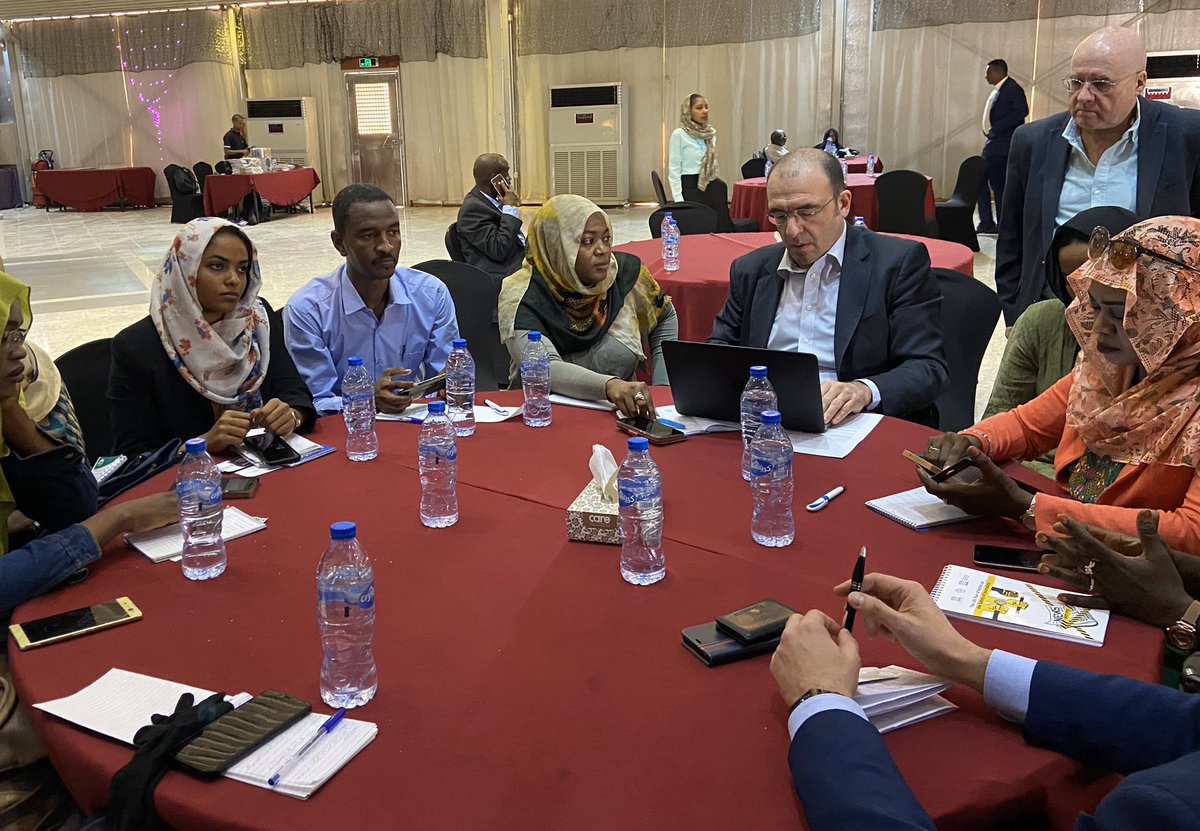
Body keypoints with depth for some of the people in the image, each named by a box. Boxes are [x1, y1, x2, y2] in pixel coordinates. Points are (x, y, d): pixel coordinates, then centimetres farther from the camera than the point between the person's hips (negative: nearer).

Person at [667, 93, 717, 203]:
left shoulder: (711, 133, 11)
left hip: (708, 186, 5)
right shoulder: (679, 134, -7)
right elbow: (674, 171, -10)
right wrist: (678, 200, -18)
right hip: (689, 186, -5)